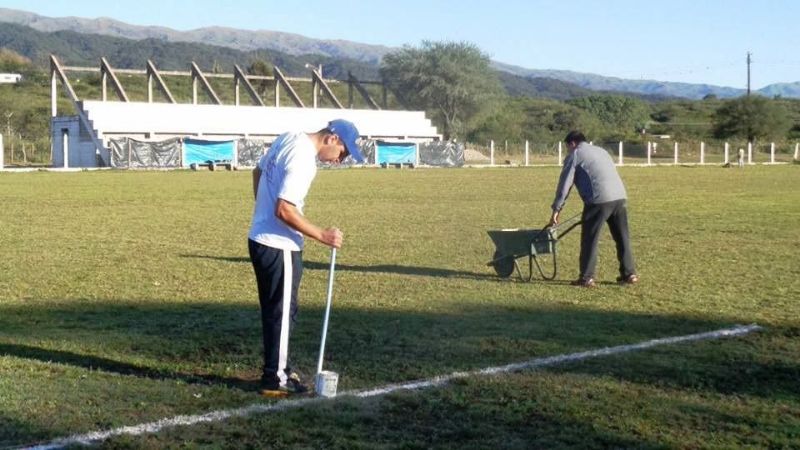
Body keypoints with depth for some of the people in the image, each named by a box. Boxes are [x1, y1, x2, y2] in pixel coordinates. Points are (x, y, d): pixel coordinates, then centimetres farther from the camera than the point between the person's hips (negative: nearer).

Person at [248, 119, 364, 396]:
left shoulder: (289, 138, 7)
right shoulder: (303, 160, -22)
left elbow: (258, 172, 21)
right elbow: (284, 210, -26)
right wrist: (321, 235, -20)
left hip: (260, 238, 10)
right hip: (279, 247, -10)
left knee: (274, 310, 18)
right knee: (282, 312, 1)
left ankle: (279, 370, 29)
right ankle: (275, 381, 9)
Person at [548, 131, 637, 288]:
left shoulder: (574, 155, 8)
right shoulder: (601, 151, 29)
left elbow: (564, 185, 4)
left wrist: (556, 209, 8)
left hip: (599, 200, -7)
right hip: (620, 197, 7)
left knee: (589, 240, 1)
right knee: (622, 238, 14)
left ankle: (587, 278, 1)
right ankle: (629, 274, 18)